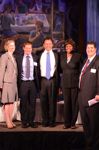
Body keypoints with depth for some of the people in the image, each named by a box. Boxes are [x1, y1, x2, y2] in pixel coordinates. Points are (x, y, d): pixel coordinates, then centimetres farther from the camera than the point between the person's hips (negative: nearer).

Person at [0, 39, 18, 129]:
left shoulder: (13, 57, 16)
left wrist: (16, 82, 10)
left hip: (14, 82, 7)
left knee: (12, 102, 9)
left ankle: (10, 120, 16)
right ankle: (8, 122, 3)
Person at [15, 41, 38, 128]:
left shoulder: (35, 58, 3)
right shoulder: (18, 57, 2)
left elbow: (37, 71, 5)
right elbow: (17, 71, 1)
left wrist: (38, 83, -2)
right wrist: (17, 83, -5)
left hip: (32, 83, 1)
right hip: (23, 83, -1)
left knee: (32, 103, 7)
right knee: (23, 103, 5)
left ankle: (31, 121, 18)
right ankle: (24, 122, 16)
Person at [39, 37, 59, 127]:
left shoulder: (56, 55, 6)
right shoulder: (40, 55, 6)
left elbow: (58, 68, 5)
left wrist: (58, 81, 0)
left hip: (53, 80, 0)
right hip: (43, 80, 0)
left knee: (52, 101, 3)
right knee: (43, 101, 4)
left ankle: (52, 121, 15)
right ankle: (45, 121, 16)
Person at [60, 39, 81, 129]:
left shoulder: (77, 56, -2)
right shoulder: (62, 56, 9)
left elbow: (80, 69, -1)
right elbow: (61, 68, 13)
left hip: (75, 83, -3)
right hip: (65, 83, 3)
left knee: (74, 103, 1)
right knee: (66, 103, 5)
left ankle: (73, 122, 12)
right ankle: (67, 123, 14)